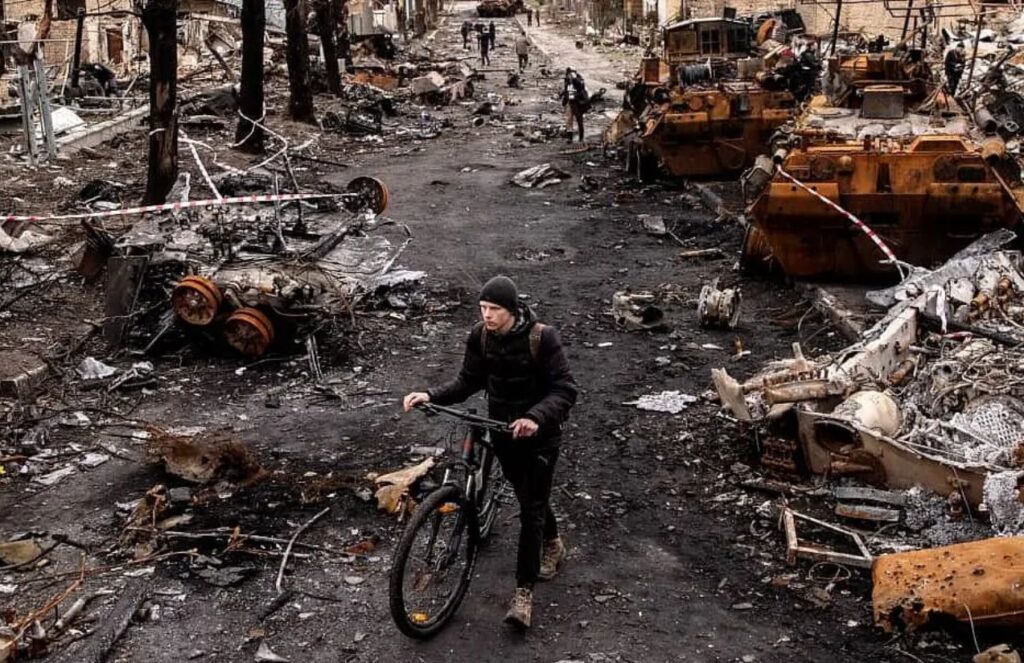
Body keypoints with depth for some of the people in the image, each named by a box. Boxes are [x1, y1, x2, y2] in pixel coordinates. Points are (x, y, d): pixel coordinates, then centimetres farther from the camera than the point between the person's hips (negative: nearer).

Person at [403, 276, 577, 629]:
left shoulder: (541, 337, -22)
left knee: (531, 507, -6)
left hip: (538, 433, -5)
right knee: (528, 496, 21)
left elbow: (565, 390, -23)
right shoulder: (479, 335, -8)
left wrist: (535, 417, -41)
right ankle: (552, 544, 49)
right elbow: (469, 381, 0)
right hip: (502, 429, 5)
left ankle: (524, 591, 0)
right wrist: (431, 396, -17)